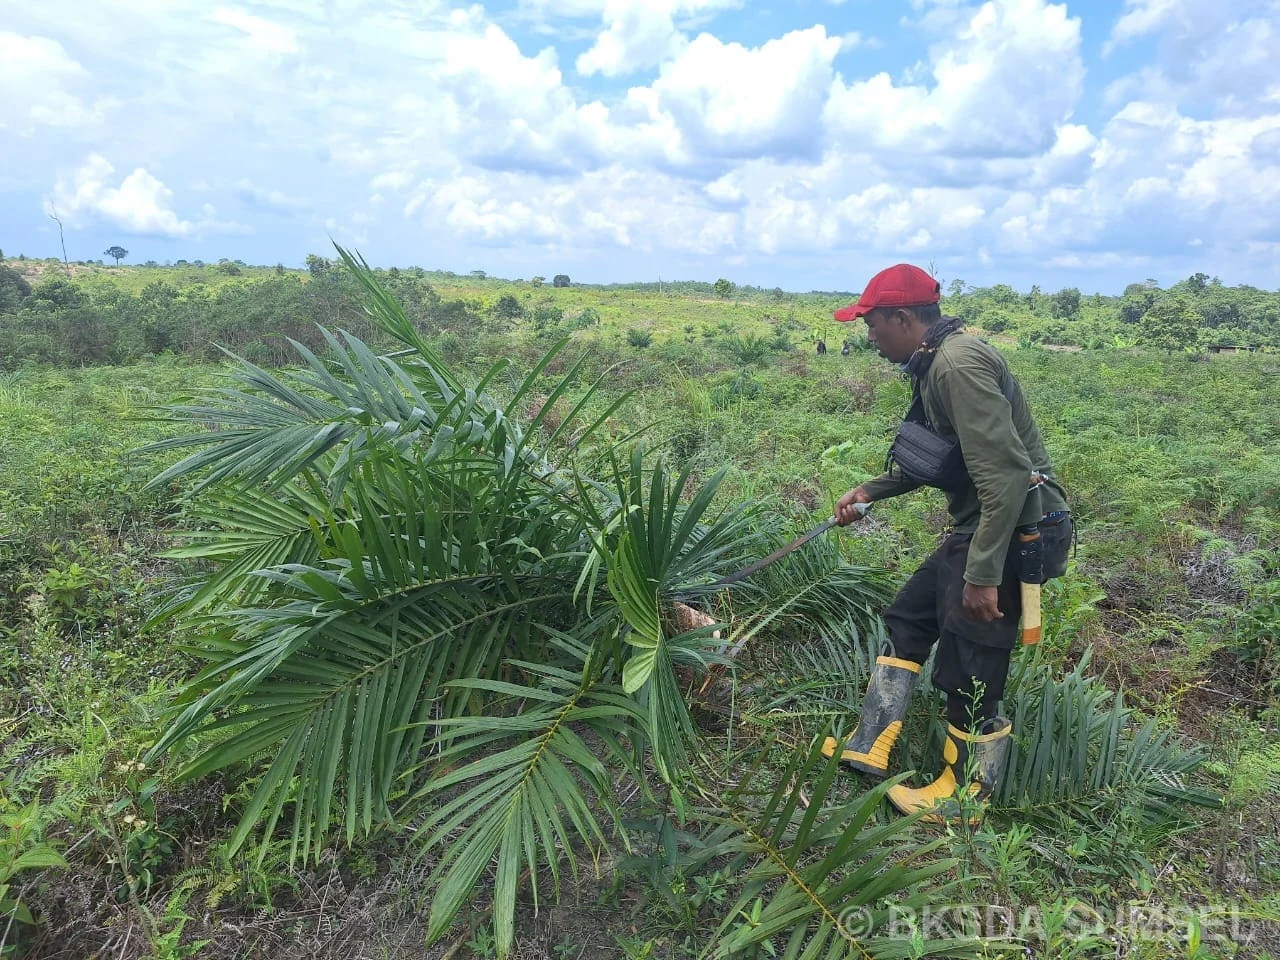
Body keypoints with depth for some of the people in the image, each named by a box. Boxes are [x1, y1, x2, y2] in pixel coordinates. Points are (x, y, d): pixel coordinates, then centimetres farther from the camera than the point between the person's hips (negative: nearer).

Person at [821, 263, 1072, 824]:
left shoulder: (959, 363, -22)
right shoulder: (934, 364, 11)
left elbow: (1006, 474, -28)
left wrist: (982, 575, -27)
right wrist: (871, 491, 19)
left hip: (1007, 532, -11)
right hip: (974, 527, 11)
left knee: (969, 676, 2)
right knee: (906, 619, 18)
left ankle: (965, 797, 25)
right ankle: (868, 748, 30)